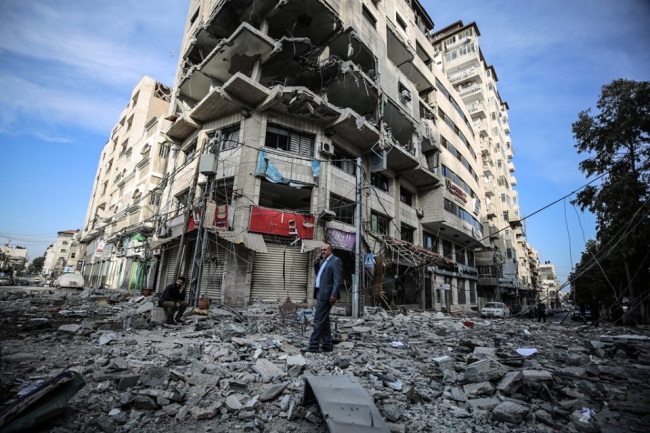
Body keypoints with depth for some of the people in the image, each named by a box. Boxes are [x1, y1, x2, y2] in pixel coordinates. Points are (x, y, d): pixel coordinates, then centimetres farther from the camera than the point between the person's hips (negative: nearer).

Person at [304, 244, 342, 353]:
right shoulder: (324, 261, 19)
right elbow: (318, 275, 23)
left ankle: (313, 346, -1)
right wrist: (317, 264, 9)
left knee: (319, 320, -7)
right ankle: (327, 344, 21)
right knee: (324, 320, 13)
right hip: (320, 293, 9)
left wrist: (334, 294, -21)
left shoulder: (335, 260, -8)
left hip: (326, 294, -9)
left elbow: (337, 279, -15)